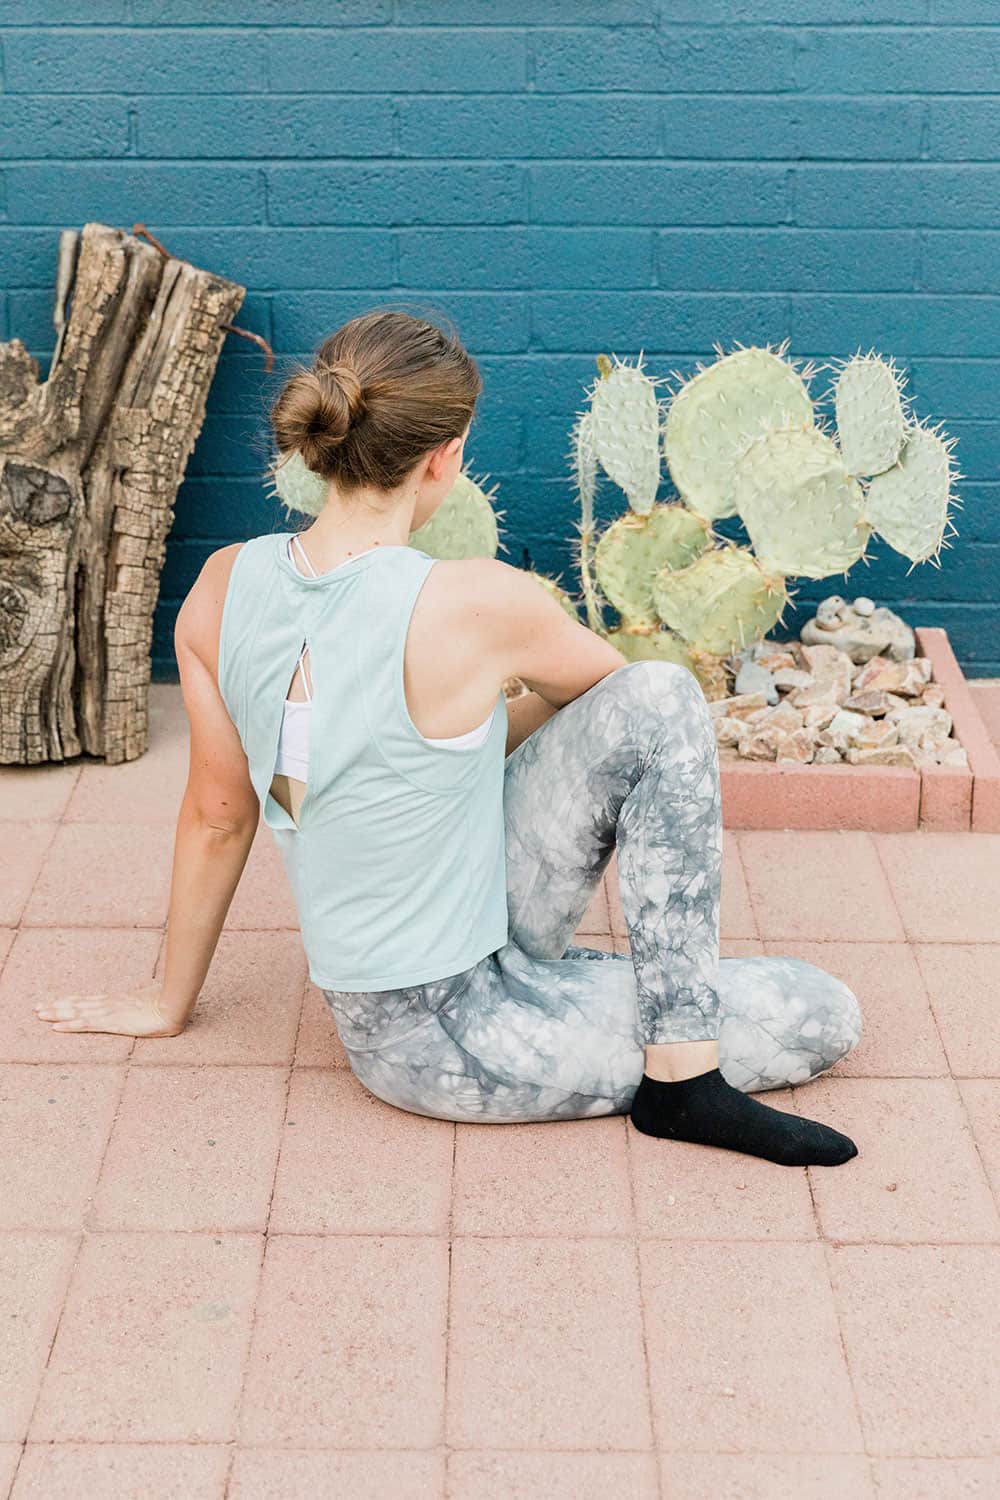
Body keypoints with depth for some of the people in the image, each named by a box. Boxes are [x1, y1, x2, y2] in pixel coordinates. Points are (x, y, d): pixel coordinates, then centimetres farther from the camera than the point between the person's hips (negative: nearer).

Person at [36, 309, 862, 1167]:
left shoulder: (222, 589, -8)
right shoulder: (475, 606, -26)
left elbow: (217, 817, 4)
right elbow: (602, 679, 0)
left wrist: (170, 1001, 19)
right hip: (445, 1044, -7)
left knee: (660, 703, 0)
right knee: (825, 1020, -3)